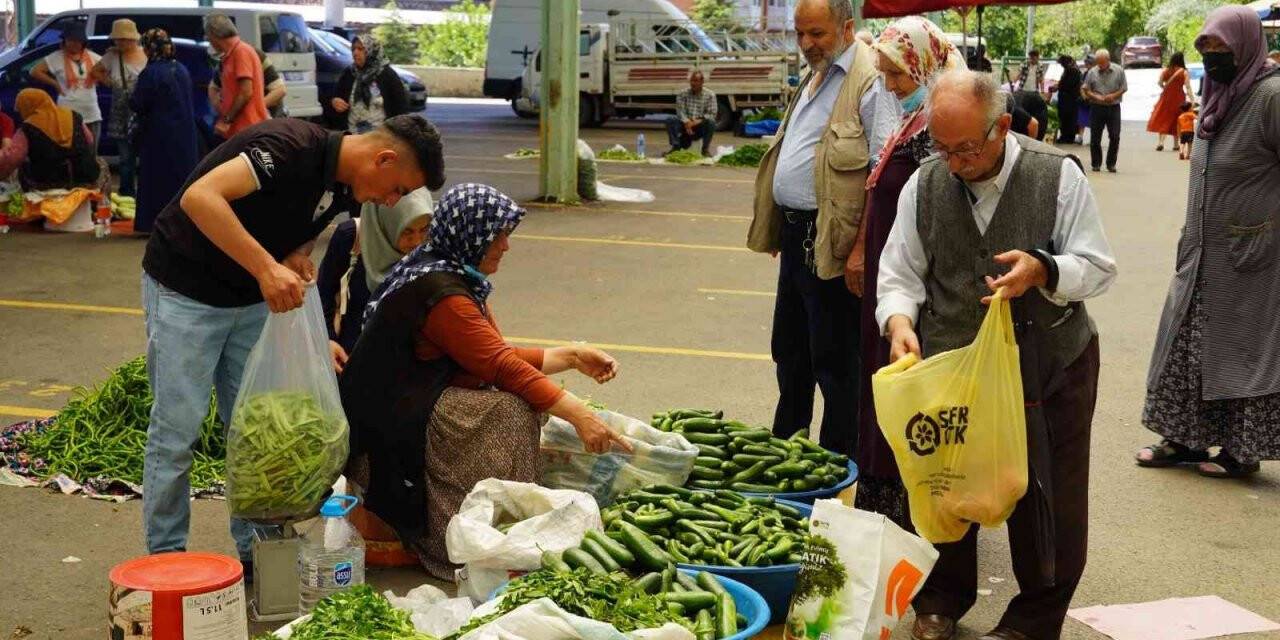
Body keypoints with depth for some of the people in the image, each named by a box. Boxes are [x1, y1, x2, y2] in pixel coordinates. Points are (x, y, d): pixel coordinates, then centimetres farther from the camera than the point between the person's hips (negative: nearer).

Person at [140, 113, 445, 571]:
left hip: (252, 299, 8)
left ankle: (257, 548, 18)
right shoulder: (292, 147, -27)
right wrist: (266, 268, -43)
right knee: (177, 429, -3)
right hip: (185, 290, -8)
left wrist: (298, 258, -7)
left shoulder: (342, 189, -1)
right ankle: (165, 559, 10)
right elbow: (200, 197, -38)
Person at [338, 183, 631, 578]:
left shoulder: (462, 279, 12)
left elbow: (500, 358, 13)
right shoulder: (439, 291, -20)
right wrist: (578, 415, -25)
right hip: (394, 425, -11)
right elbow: (502, 367, -24)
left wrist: (572, 357, 7)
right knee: (513, 411, -23)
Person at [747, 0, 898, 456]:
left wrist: (862, 250, -24)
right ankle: (785, 445, 34)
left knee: (834, 361, 1)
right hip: (796, 231, 9)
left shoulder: (870, 80, -15)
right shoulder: (815, 76, 15)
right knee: (789, 349, 20)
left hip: (831, 243, -9)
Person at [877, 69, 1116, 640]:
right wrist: (899, 321, -17)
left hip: (1051, 363, -2)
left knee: (1048, 499, 5)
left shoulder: (1058, 176, -8)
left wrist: (1042, 271, -25)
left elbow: (1097, 268, -5)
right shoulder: (924, 184, 0)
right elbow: (899, 273, 3)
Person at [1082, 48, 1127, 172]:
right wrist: (1096, 97, -14)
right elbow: (1086, 90, 4)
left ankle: (1111, 163, 7)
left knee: (1115, 137, -3)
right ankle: (1096, 163, 14)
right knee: (1095, 137, 3)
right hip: (1097, 107, 1)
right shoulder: (1092, 72, 1)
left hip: (1113, 107, -1)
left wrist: (1114, 96, -13)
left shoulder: (1118, 71, 0)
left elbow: (1124, 88, 4)